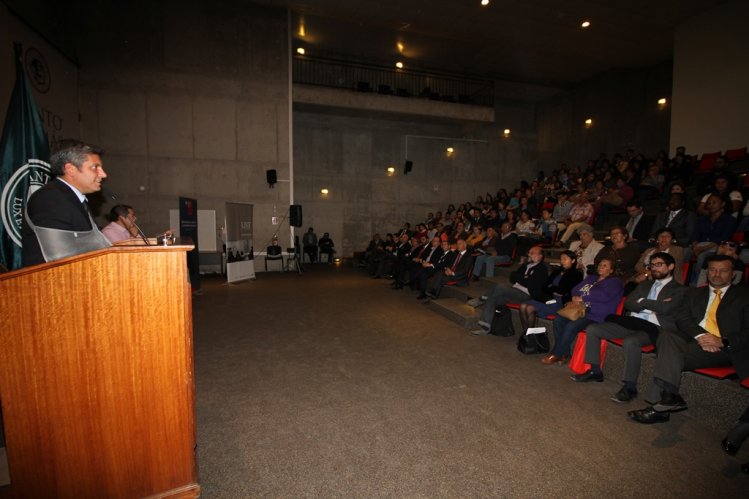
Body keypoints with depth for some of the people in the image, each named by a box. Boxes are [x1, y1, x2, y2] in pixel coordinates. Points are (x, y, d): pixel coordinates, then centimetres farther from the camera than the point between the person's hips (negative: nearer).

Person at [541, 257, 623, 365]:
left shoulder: (615, 282, 3)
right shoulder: (591, 278, 25)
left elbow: (604, 296, -15)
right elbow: (575, 289, 17)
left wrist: (582, 298, -13)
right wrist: (575, 297, -7)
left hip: (596, 315, -7)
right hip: (580, 309, 7)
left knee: (571, 326, -30)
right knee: (558, 320, -19)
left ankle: (556, 355, -15)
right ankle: (564, 354, -13)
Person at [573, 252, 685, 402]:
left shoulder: (679, 290, 5)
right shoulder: (645, 284, 23)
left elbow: (665, 308, -14)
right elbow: (628, 303, 9)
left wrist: (641, 302, -1)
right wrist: (652, 305, -4)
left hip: (654, 328, -6)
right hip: (632, 323, 6)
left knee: (630, 341, -38)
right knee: (592, 329, -8)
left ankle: (630, 387, -22)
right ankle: (594, 370, 2)